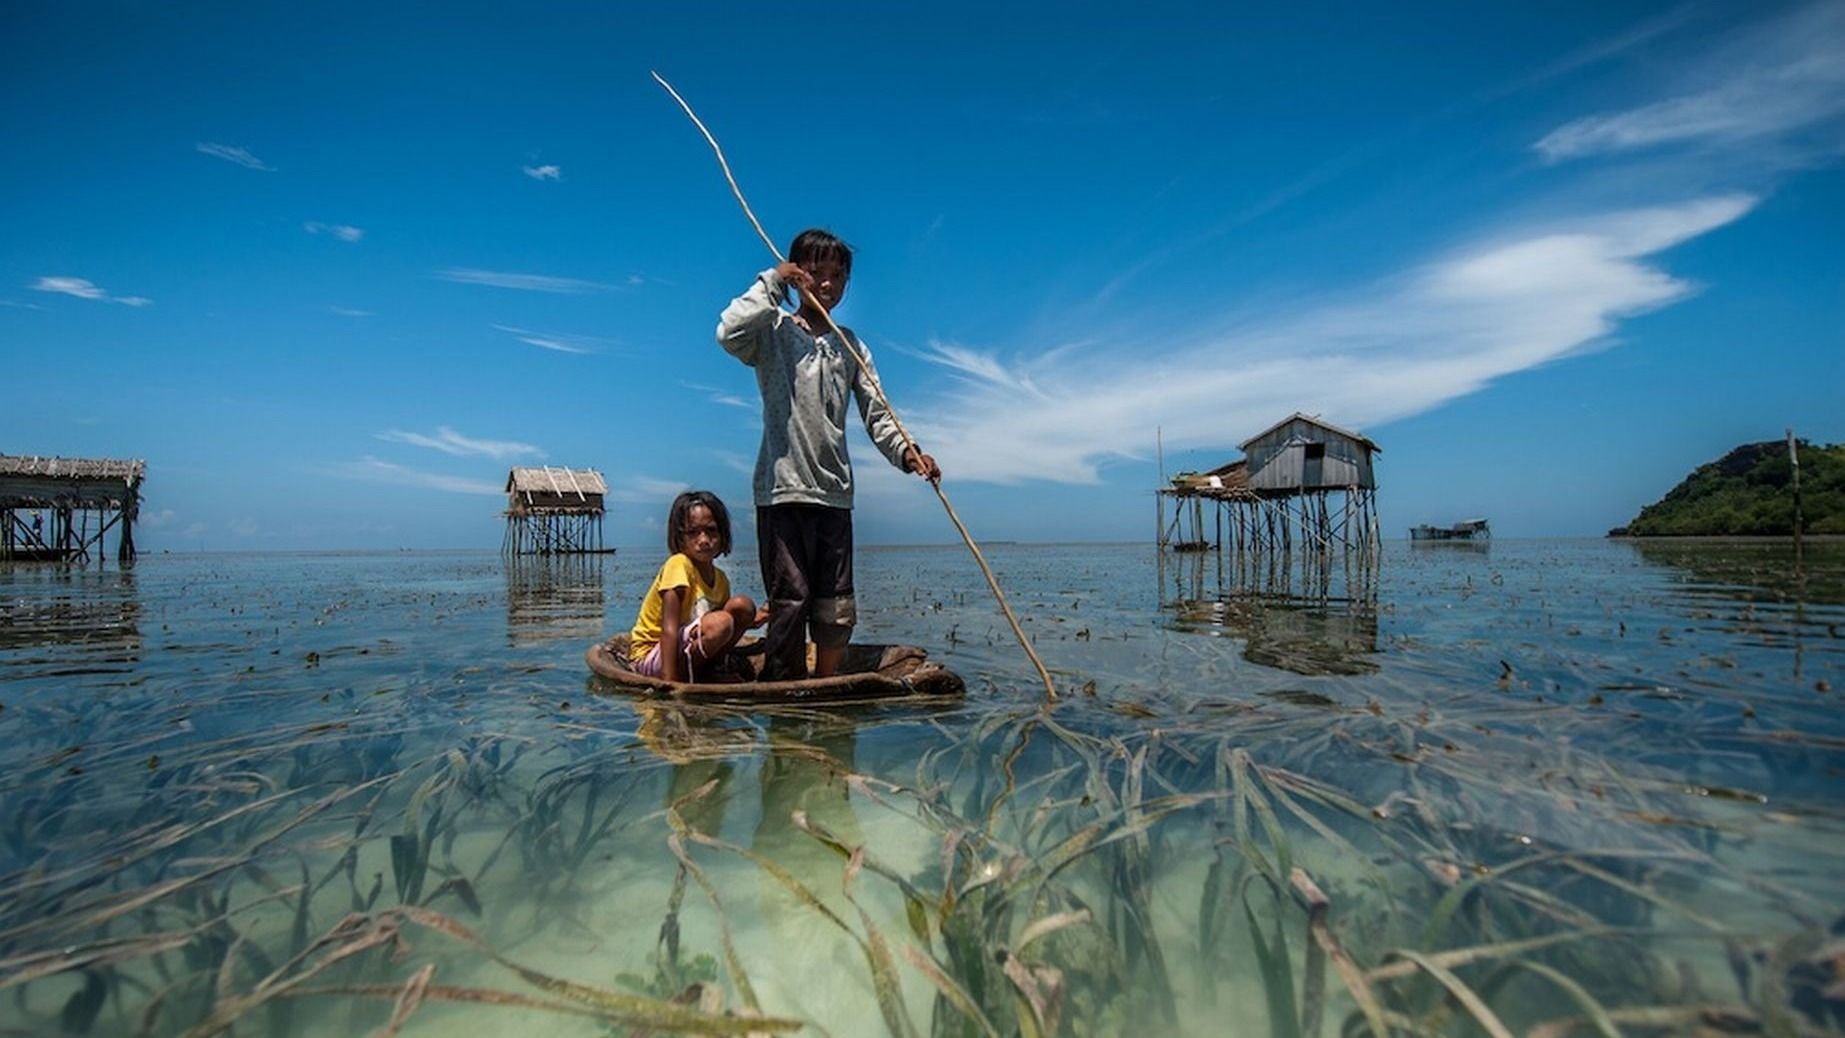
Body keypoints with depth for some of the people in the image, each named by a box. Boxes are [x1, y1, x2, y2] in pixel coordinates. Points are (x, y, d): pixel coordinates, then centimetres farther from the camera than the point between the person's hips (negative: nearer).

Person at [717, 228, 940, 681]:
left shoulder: (851, 346, 16)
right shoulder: (775, 330, 2)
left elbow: (876, 414, 10)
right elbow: (729, 334, -21)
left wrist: (905, 451, -7)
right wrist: (772, 282, -9)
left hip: (835, 491, 5)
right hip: (783, 489, -4)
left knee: (838, 608, 6)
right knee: (790, 600, -4)